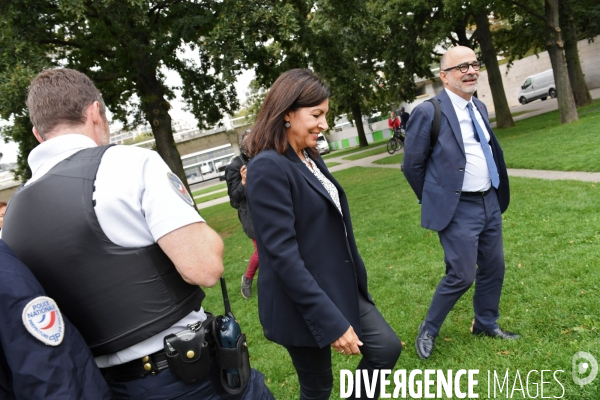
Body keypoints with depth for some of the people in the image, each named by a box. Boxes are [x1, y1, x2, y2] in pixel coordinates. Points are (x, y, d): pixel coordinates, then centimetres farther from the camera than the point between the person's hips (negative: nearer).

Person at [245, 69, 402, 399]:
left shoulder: (310, 158, 7)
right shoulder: (268, 167, -22)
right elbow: (283, 254, -26)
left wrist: (354, 282, 20)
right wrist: (330, 321, -25)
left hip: (340, 288, 8)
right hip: (304, 305, -8)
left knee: (387, 348, 8)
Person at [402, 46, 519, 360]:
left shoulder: (479, 107, 10)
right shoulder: (428, 112, -14)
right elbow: (412, 166, -7)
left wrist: (497, 194, 16)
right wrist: (437, 201, 2)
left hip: (490, 202, 8)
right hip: (459, 209, -7)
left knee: (494, 268, 15)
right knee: (462, 276, -4)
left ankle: (486, 324, 35)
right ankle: (429, 329, 18)